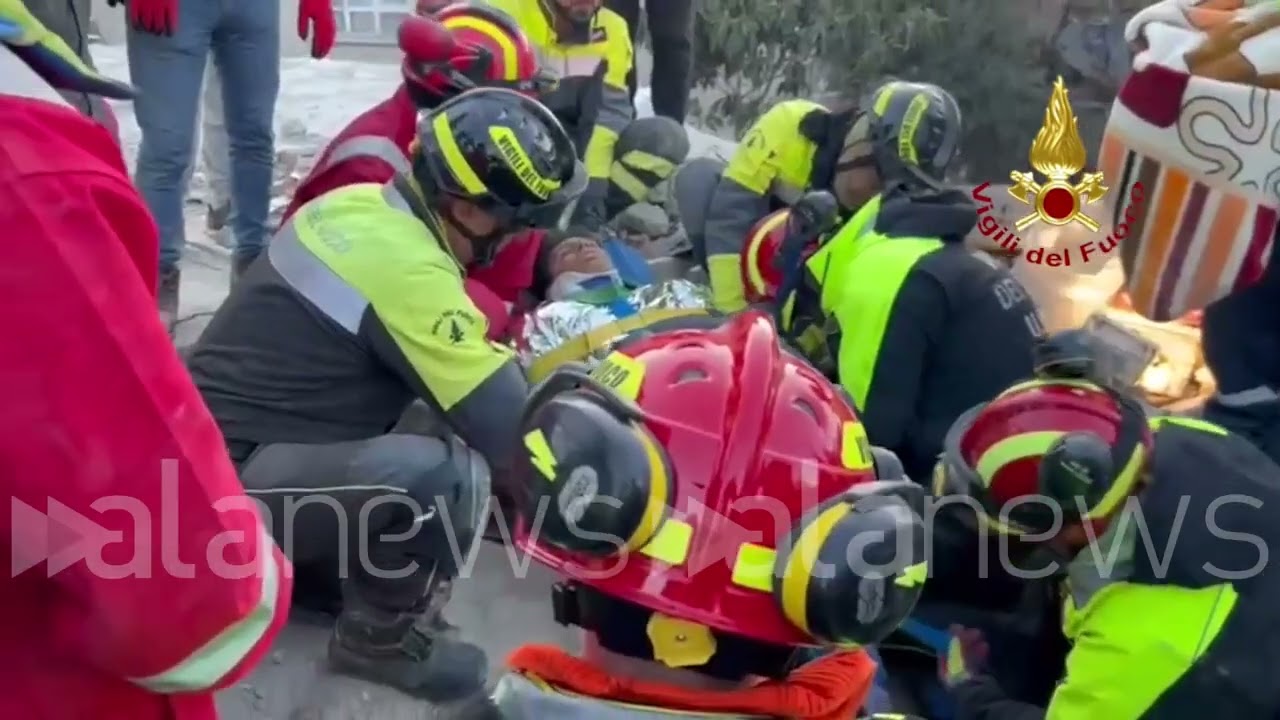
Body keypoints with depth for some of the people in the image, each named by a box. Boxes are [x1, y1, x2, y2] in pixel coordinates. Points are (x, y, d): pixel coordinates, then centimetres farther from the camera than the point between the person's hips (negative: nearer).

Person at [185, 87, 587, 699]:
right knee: (450, 475, -28)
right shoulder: (408, 270, -23)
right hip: (227, 477, -10)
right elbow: (509, 432, -21)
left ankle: (307, 555, 21)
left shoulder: (361, 204, 3)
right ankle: (379, 637, -1)